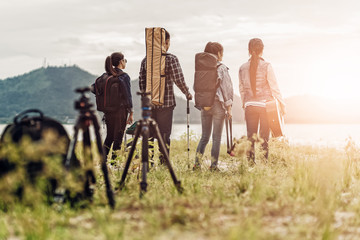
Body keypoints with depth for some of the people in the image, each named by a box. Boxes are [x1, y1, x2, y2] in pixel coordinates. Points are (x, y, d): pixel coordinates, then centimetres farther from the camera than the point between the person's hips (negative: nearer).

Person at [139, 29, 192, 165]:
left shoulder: (146, 60, 6)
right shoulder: (171, 59, -7)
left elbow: (141, 81, 8)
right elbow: (179, 80, -9)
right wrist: (187, 94, 6)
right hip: (166, 102, -4)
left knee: (149, 134, 10)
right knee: (164, 135, 2)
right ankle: (164, 163, 2)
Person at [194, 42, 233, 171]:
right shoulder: (221, 68, -7)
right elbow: (226, 88, -6)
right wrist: (229, 108, -1)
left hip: (205, 106, 4)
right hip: (218, 104, -4)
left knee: (204, 136, 12)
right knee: (217, 137, 3)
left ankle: (197, 162, 3)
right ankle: (213, 165, 3)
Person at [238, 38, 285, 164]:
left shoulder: (243, 68, 3)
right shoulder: (266, 66, -8)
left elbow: (242, 89, 11)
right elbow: (274, 87, -6)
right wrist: (282, 104, 3)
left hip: (250, 105, 3)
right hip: (265, 104, -3)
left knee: (251, 136, 7)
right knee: (264, 137, 2)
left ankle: (250, 163, 4)